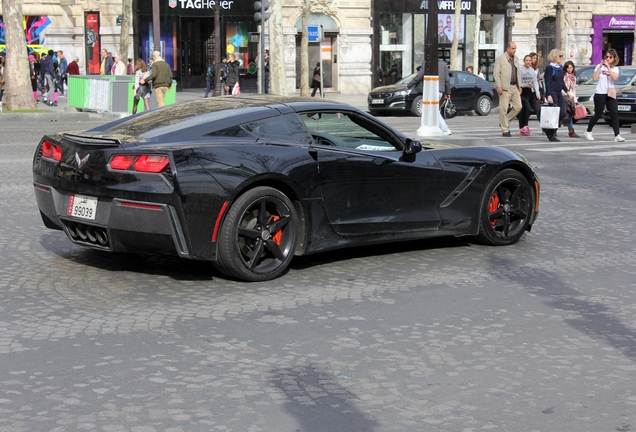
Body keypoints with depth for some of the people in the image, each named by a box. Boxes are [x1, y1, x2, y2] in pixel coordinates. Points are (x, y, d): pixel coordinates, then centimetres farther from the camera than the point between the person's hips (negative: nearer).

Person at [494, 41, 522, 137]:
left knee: (518, 107, 4)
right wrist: (499, 87, -16)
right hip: (505, 88, -7)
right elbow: (496, 74, -10)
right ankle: (505, 130, 4)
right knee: (504, 109, -3)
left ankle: (504, 122, 19)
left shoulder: (515, 58, 15)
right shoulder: (500, 59, -6)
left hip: (514, 87, 7)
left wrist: (519, 86, 15)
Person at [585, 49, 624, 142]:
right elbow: (595, 78, -7)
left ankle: (617, 135, -12)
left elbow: (614, 78, -12)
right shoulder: (599, 66, 4)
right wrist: (600, 67, -11)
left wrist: (608, 67, -14)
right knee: (598, 114, 1)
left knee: (614, 114, -10)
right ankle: (588, 132, 20)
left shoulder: (615, 69, 8)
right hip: (600, 93, -2)